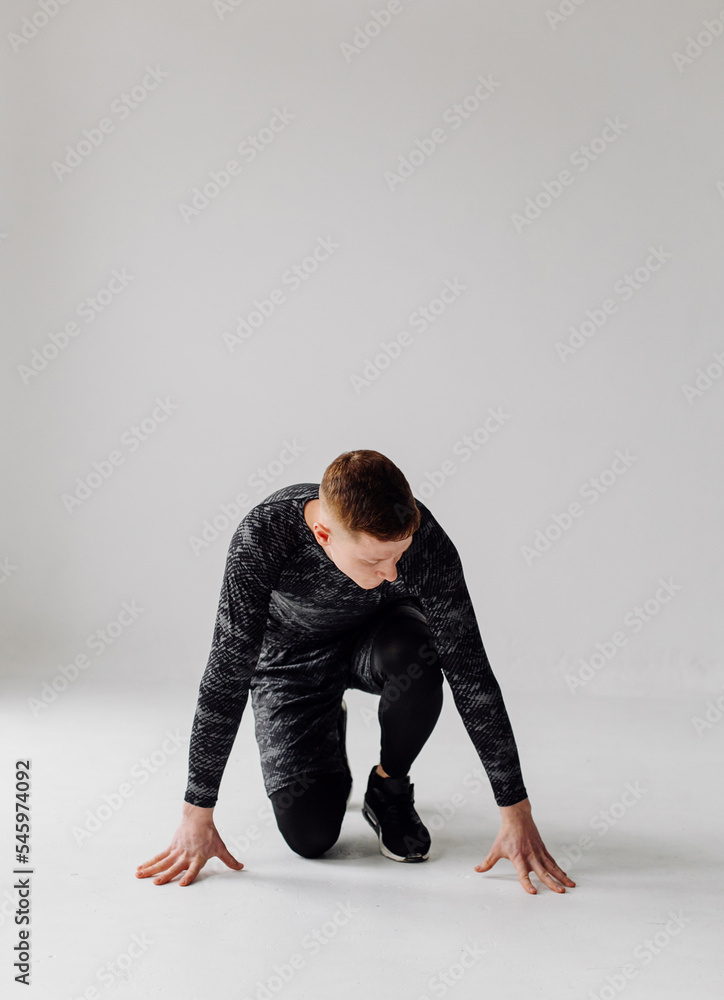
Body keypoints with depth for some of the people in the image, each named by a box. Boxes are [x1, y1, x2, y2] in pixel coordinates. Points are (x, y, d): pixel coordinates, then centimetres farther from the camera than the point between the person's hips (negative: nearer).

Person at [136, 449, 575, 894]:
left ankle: (389, 790, -6)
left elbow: (470, 673, -28)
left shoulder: (425, 540, -34)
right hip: (294, 657, -1)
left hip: (376, 634, 1)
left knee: (417, 661, -37)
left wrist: (516, 814, -28)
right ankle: (330, 730, 21)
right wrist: (197, 816, -27)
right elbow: (227, 674, -30)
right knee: (310, 836, -13)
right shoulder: (264, 536, -37)